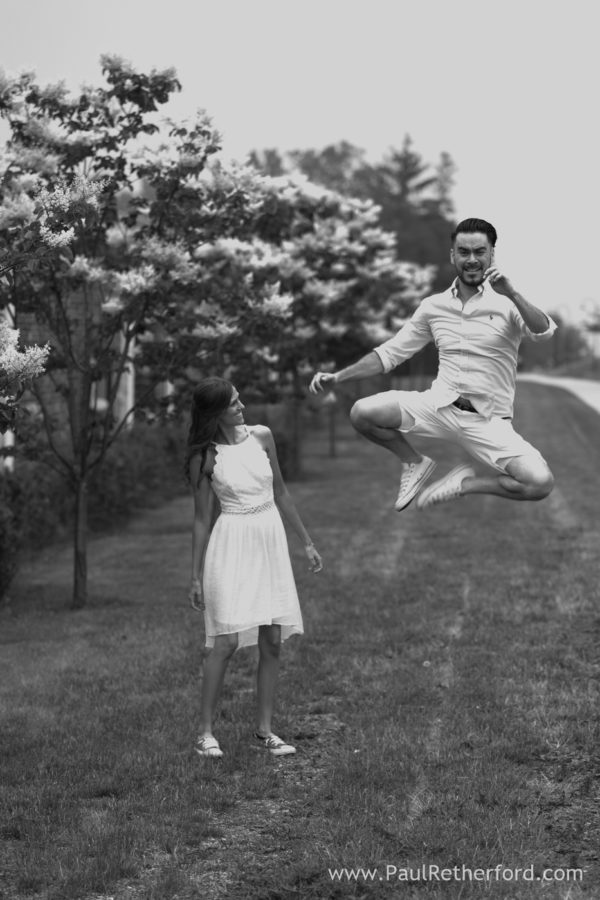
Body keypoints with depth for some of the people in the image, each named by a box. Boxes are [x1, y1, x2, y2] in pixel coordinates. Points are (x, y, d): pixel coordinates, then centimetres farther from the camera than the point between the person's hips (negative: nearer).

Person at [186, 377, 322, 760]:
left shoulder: (261, 437, 3)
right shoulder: (205, 458, -7)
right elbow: (202, 519, -2)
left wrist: (307, 542, 15)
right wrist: (196, 576, -2)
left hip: (271, 541, 4)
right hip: (231, 545, -4)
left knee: (272, 641, 3)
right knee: (227, 640, -11)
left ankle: (265, 729, 12)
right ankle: (206, 731, -1)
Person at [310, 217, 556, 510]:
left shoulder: (506, 302, -4)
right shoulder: (433, 306, 7)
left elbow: (544, 332, -23)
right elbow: (391, 352, 13)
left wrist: (512, 294, -37)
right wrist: (337, 377, 4)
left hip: (488, 421, -2)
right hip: (439, 405, 2)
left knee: (540, 483, -26)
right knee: (362, 412, -21)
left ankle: (465, 482, 1)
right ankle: (415, 463, 8)